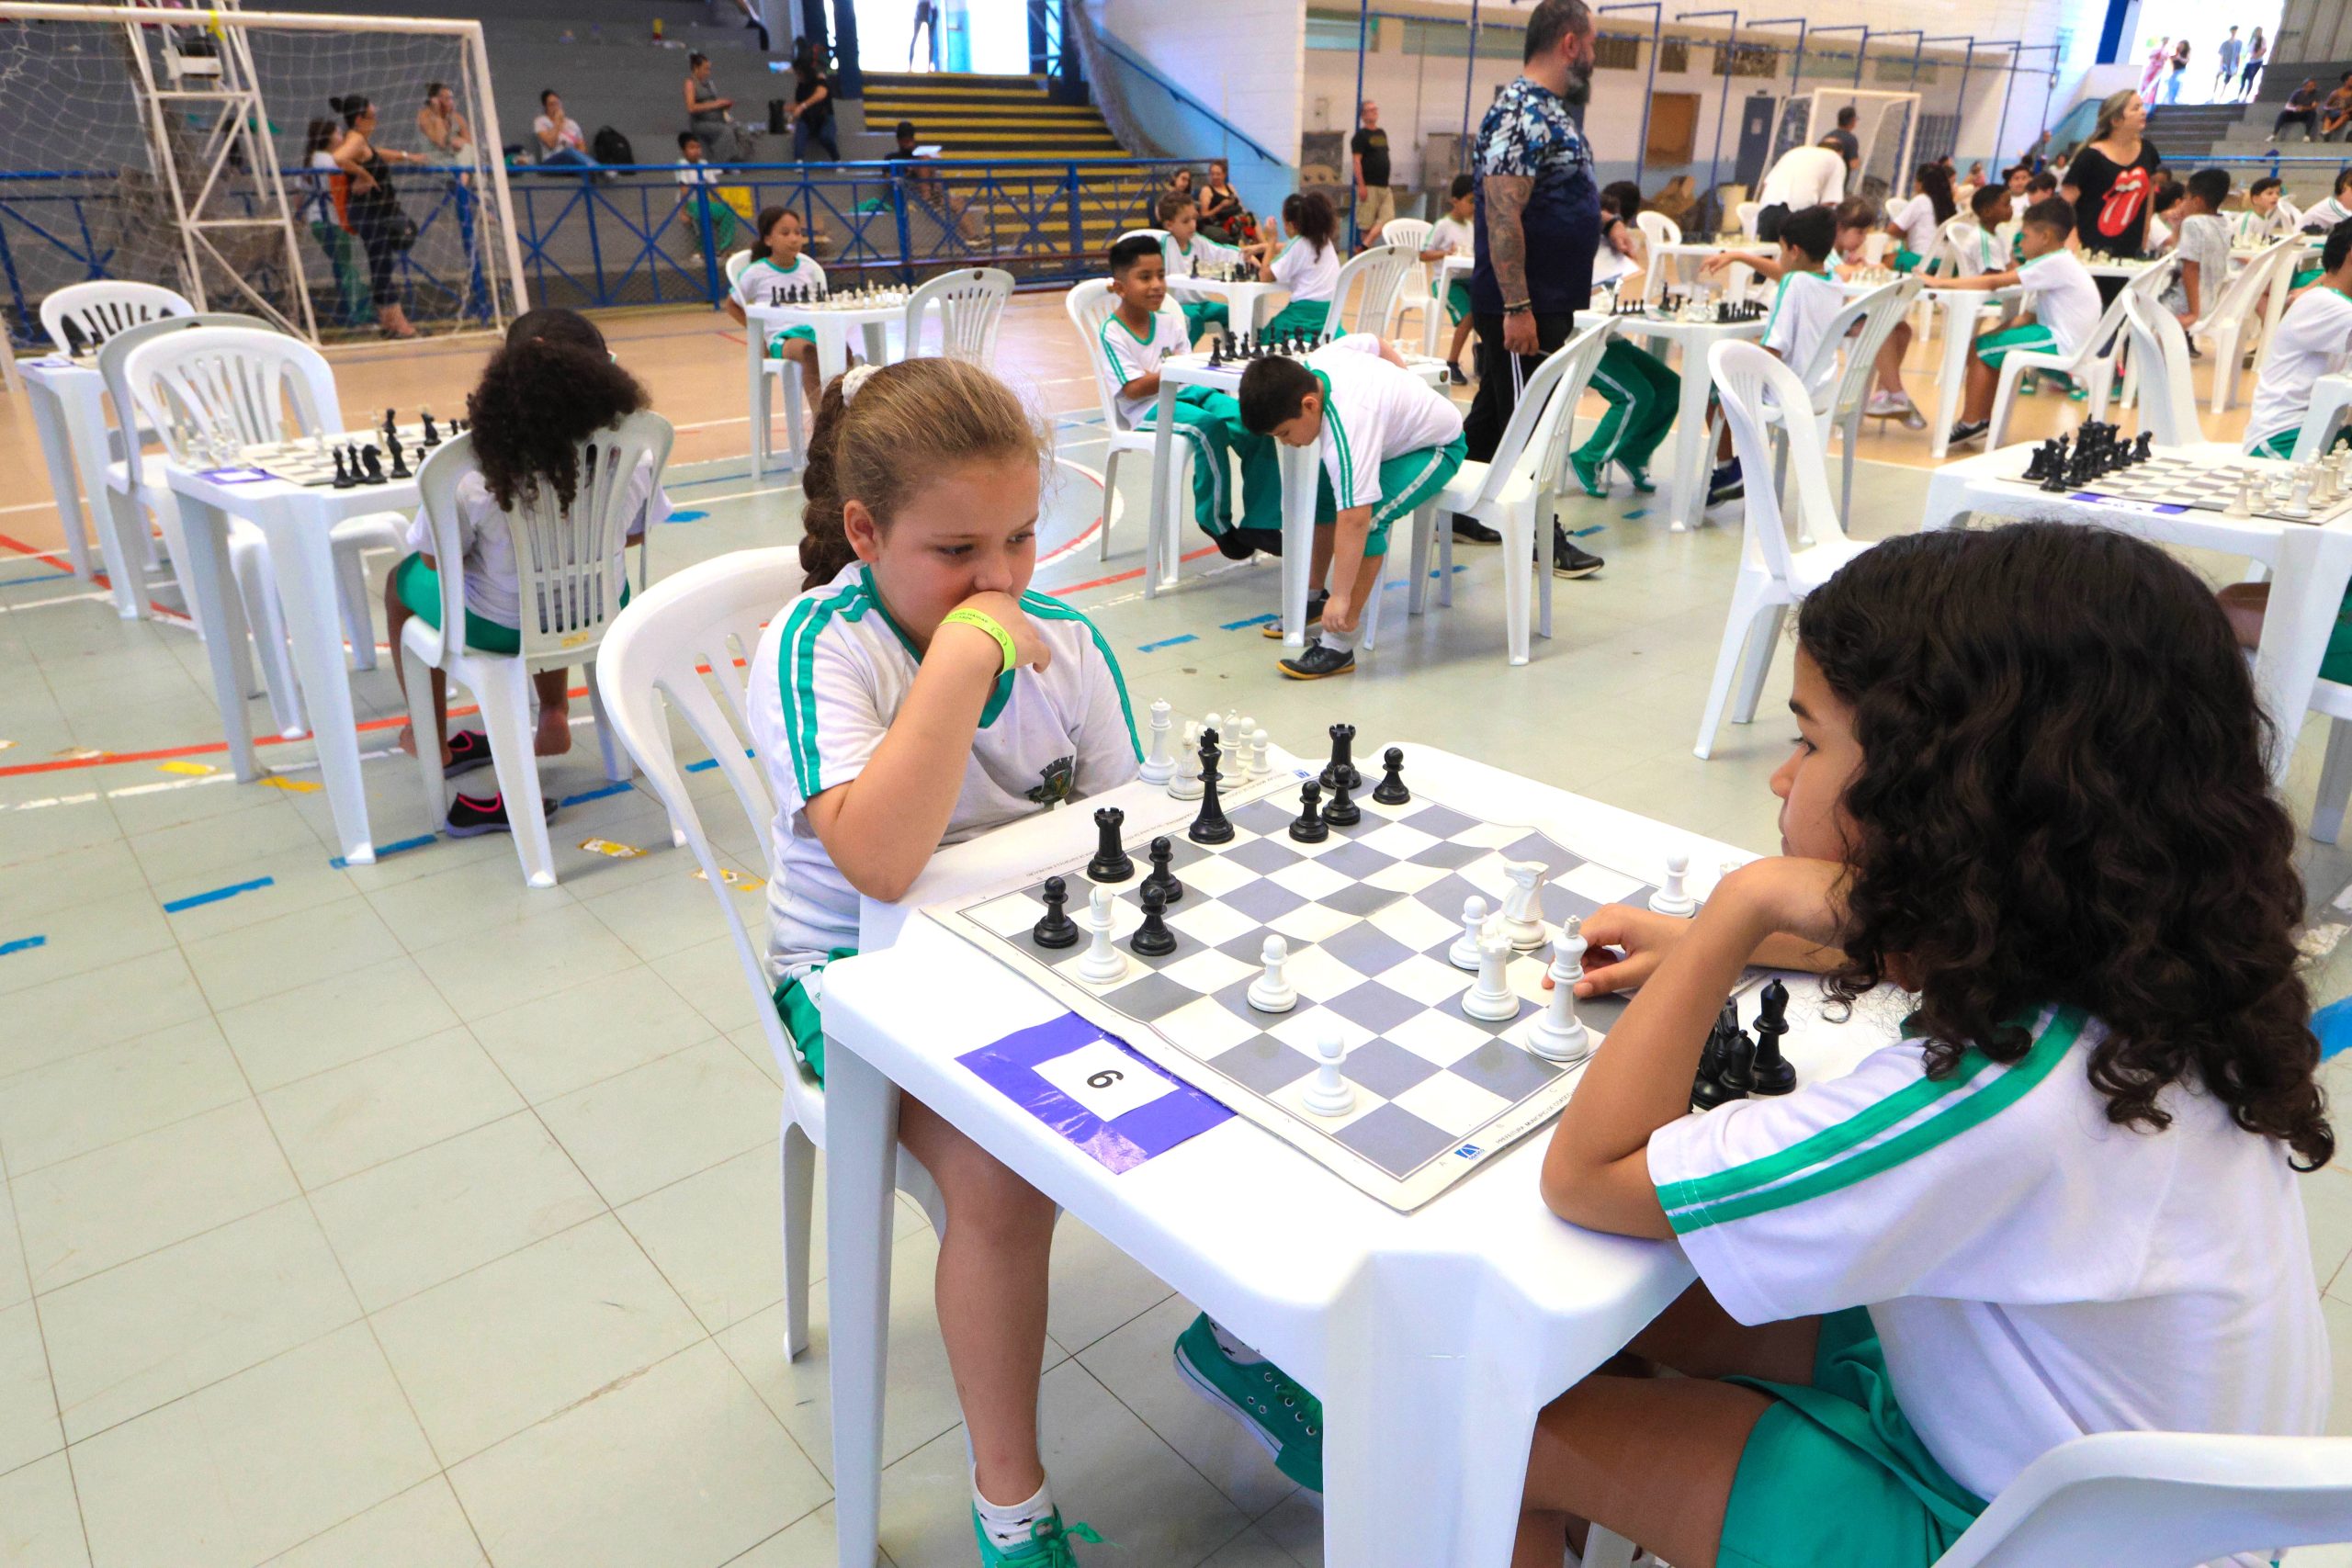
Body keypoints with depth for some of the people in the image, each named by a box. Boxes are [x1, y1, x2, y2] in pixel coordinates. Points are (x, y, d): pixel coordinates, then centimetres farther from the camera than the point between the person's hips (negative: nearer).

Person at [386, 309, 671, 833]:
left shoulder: (473, 476, -28)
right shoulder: (631, 455, -20)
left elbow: (435, 561, -12)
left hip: (499, 628, -3)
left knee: (403, 581, 30)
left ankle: (431, 740, 43)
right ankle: (555, 714, 36)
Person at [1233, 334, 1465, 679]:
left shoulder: (1346, 429, -41)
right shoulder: (1314, 362, -16)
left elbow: (1354, 519, -44)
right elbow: (1378, 346, 4)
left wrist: (1341, 597, -40)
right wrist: (1407, 403, 15)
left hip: (1436, 447, -10)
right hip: (1400, 429, 10)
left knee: (1368, 518, -29)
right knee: (1322, 495, 8)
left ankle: (1340, 644, -25)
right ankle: (1313, 594, 25)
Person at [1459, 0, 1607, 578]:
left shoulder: (1551, 110, 14)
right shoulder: (1521, 113, -17)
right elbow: (1502, 215, -23)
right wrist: (1517, 307, -26)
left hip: (1551, 300, 10)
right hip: (1524, 305, -10)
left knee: (1495, 411, 15)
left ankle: (1462, 511, 26)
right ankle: (1542, 536, 7)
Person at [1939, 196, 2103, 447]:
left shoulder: (2055, 264, -17)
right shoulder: (2064, 261, 15)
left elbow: (1994, 282, -21)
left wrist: (1940, 283, -19)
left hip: (2061, 344, -10)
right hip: (2063, 338, 10)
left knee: (1980, 349, -10)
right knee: (1990, 346, 17)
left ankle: (1971, 423, -4)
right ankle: (1985, 418, 19)